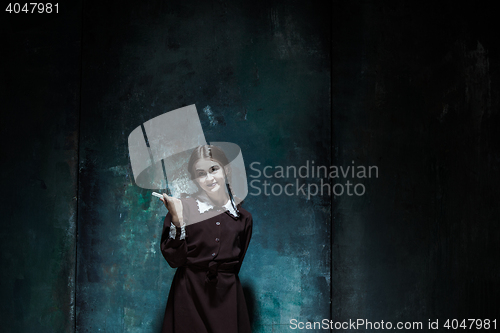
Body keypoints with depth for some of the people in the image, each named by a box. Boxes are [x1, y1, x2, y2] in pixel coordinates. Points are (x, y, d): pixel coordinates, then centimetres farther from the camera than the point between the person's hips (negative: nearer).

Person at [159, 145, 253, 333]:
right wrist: (177, 220, -18)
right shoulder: (182, 208, -5)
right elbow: (174, 260, -10)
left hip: (227, 296, 3)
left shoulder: (243, 218, 4)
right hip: (189, 299, -2)